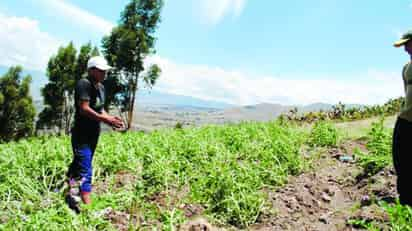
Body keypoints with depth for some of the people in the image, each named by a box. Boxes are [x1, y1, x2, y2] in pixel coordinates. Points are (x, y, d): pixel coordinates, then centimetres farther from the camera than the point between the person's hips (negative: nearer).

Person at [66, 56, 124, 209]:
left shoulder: (101, 87, 12)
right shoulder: (84, 84, -15)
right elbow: (84, 109, -23)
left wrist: (110, 118, -1)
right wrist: (106, 120, -24)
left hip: (94, 134, 9)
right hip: (82, 135, -9)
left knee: (78, 166, 19)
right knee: (85, 171, -11)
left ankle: (72, 196, 33)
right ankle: (88, 206, -11)